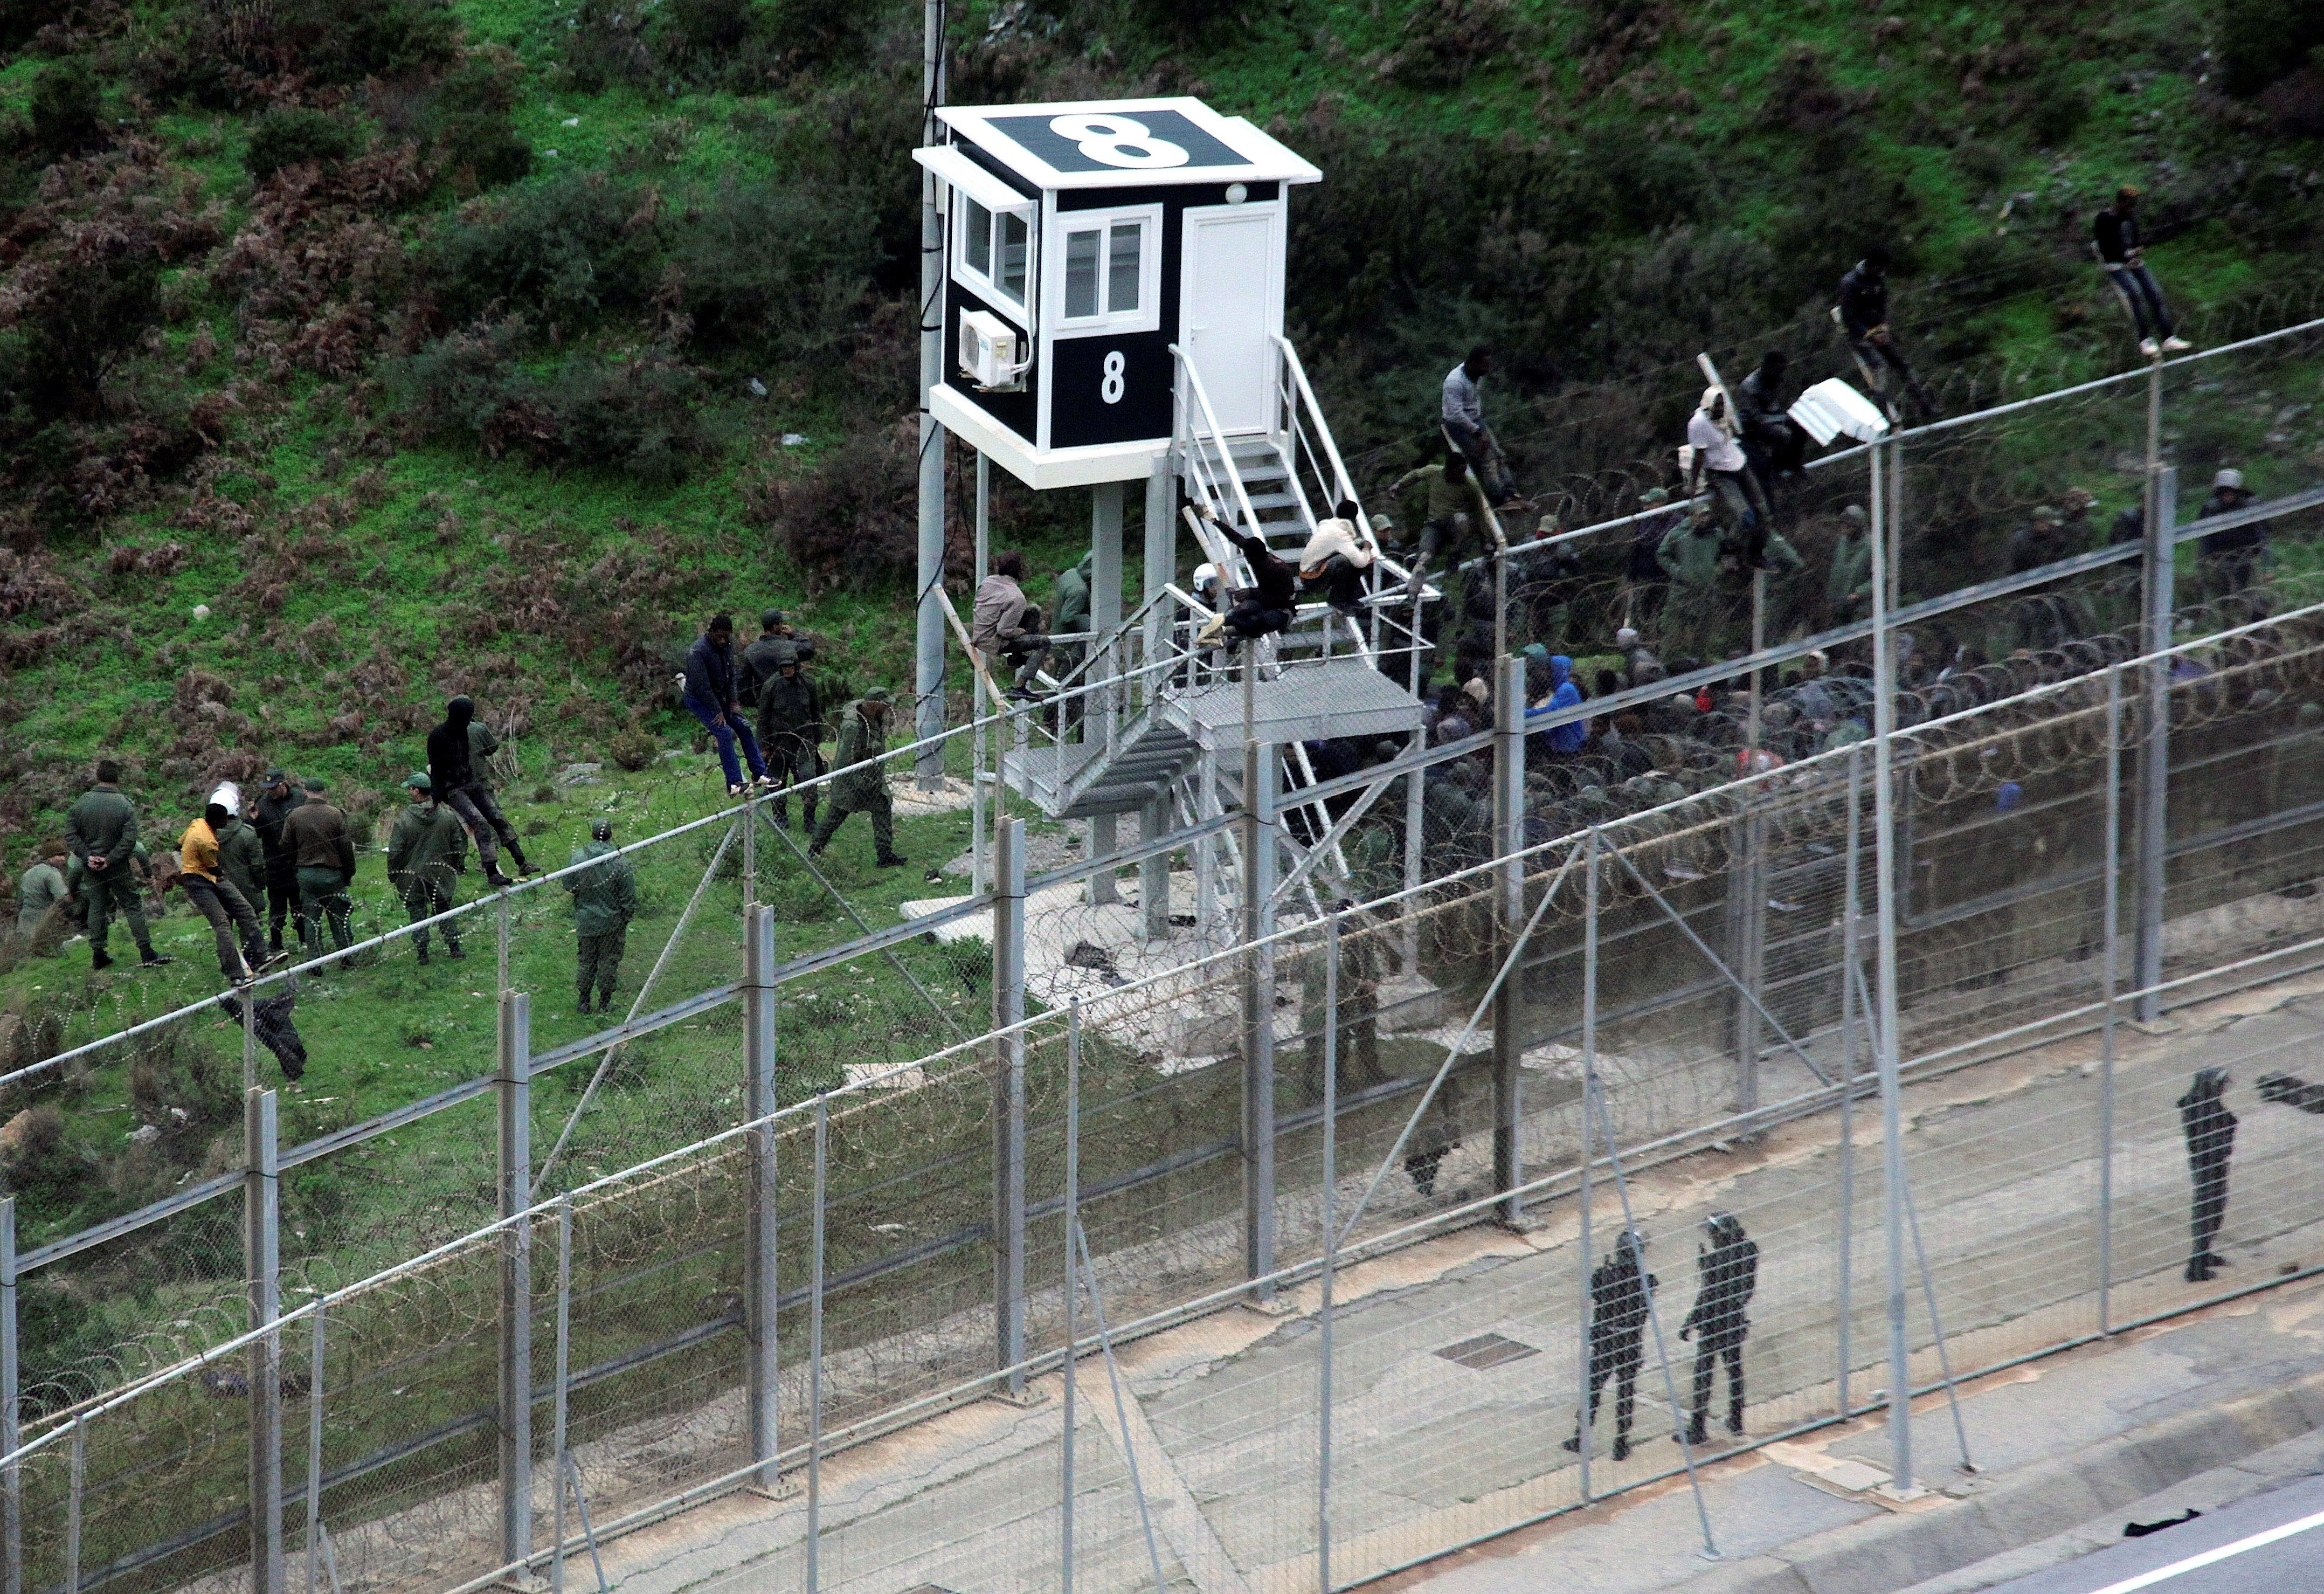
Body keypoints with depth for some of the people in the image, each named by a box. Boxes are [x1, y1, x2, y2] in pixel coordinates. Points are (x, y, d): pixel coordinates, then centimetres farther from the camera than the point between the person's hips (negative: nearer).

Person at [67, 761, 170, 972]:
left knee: (97, 907, 13)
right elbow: (129, 840, -18)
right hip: (118, 868, -3)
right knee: (133, 907, 5)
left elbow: (70, 835, -5)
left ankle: (98, 955, 16)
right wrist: (110, 860, -14)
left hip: (91, 869, 3)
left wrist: (87, 856, -8)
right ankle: (147, 953, 3)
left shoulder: (82, 802, -4)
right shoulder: (125, 805, -12)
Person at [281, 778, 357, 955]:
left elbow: (286, 845, 4)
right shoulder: (335, 815, -6)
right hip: (332, 873, -1)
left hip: (306, 873, 1)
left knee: (310, 920, 5)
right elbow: (346, 847, -3)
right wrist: (349, 874, 7)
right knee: (339, 919, 10)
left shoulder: (294, 816, -2)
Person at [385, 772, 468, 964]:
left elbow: (395, 851, -10)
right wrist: (458, 866, 17)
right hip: (441, 875, 3)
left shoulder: (404, 820, -15)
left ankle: (421, 951, 8)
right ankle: (454, 947, 14)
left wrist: (393, 874, 3)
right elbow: (459, 844, 4)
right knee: (445, 910, 15)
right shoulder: (449, 816, -5)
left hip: (412, 876, -3)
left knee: (417, 913, 7)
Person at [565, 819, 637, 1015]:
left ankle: (583, 1000, 22)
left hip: (585, 920, 2)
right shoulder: (620, 862, -17)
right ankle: (605, 1002, 18)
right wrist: (627, 916, 5)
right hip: (613, 922, -2)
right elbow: (629, 896, -11)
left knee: (585, 960, 15)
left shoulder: (578, 858, -12)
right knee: (609, 961, 11)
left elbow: (569, 886, -1)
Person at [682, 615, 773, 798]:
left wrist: (733, 701, -4)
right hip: (700, 700, -8)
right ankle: (734, 784, -20)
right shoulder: (698, 651, -27)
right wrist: (717, 711, -22)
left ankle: (759, 774, 13)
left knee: (744, 728, 3)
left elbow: (731, 674, 7)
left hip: (720, 697, 8)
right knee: (725, 733, -20)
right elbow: (701, 686, -26)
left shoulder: (727, 645, -2)